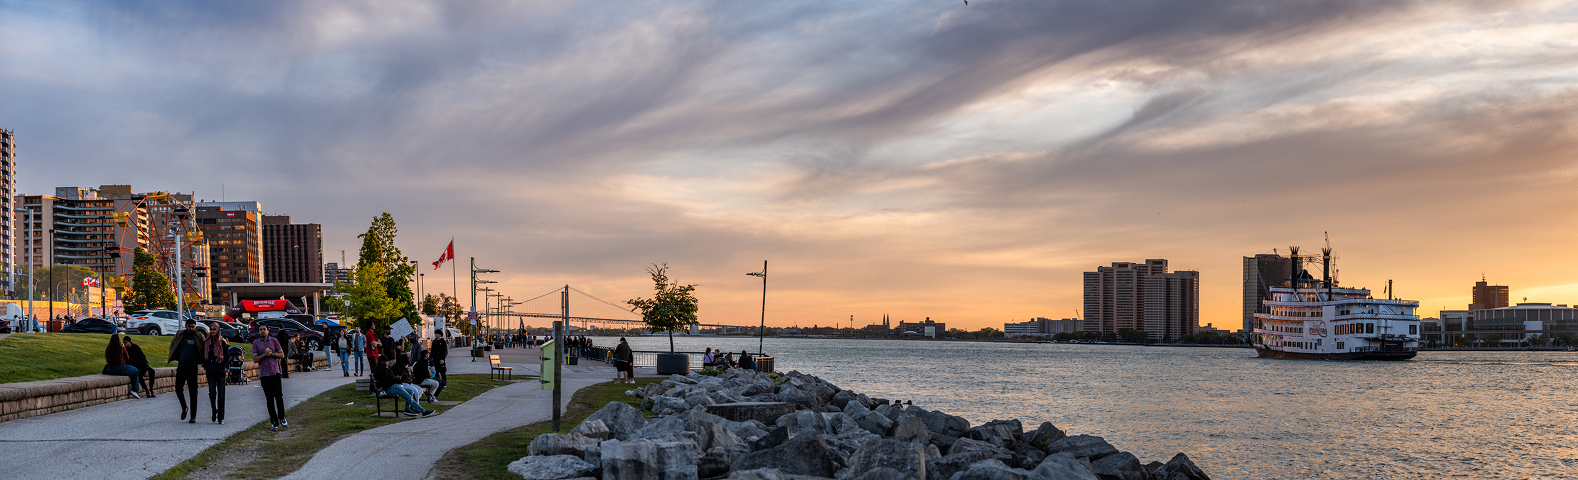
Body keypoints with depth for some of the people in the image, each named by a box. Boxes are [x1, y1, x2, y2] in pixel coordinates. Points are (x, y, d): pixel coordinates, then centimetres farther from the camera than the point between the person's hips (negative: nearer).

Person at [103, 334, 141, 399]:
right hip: (121, 370, -5)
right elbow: (127, 359, 2)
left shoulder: (107, 348, -1)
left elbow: (107, 360, 15)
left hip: (110, 371, 5)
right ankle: (134, 390, 12)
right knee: (136, 371, 20)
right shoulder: (122, 348, -13)